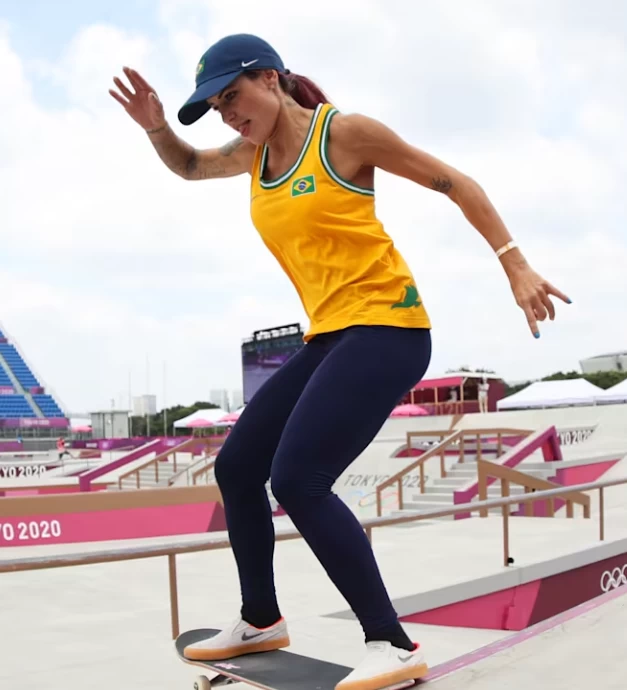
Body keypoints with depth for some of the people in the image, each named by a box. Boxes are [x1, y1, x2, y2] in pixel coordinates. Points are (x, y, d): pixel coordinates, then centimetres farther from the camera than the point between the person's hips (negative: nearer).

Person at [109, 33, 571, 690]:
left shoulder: (343, 132, -8)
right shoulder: (254, 153, 12)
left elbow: (455, 183, -3)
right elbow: (188, 166, 30)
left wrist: (515, 267, -10)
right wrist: (157, 127, 8)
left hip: (385, 328, -8)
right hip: (327, 338, 9)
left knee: (296, 481, -22)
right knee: (235, 469, 10)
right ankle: (261, 620, 27)